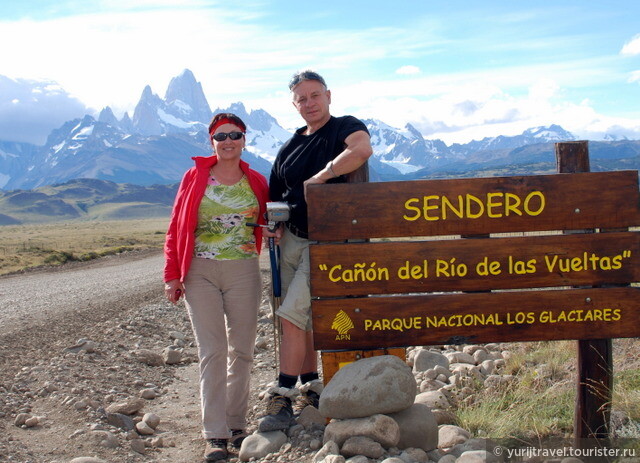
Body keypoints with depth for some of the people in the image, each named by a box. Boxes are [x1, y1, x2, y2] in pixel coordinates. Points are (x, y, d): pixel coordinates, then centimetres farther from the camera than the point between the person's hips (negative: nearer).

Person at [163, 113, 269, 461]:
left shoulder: (257, 182, 6)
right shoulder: (195, 177, 2)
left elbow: (270, 222, 18)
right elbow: (176, 228, 2)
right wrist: (172, 275, -3)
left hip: (244, 272, 2)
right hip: (200, 273, -2)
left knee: (242, 350, 7)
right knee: (212, 352, -4)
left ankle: (236, 424, 20)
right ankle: (215, 435, -1)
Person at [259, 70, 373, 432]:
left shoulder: (345, 127, -4)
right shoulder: (290, 147, 16)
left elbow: (362, 149, -29)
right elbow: (276, 196, 22)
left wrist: (319, 177, -24)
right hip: (292, 239, 7)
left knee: (292, 314, -13)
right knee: (302, 317, 12)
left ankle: (283, 400, -7)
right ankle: (311, 385, 27)